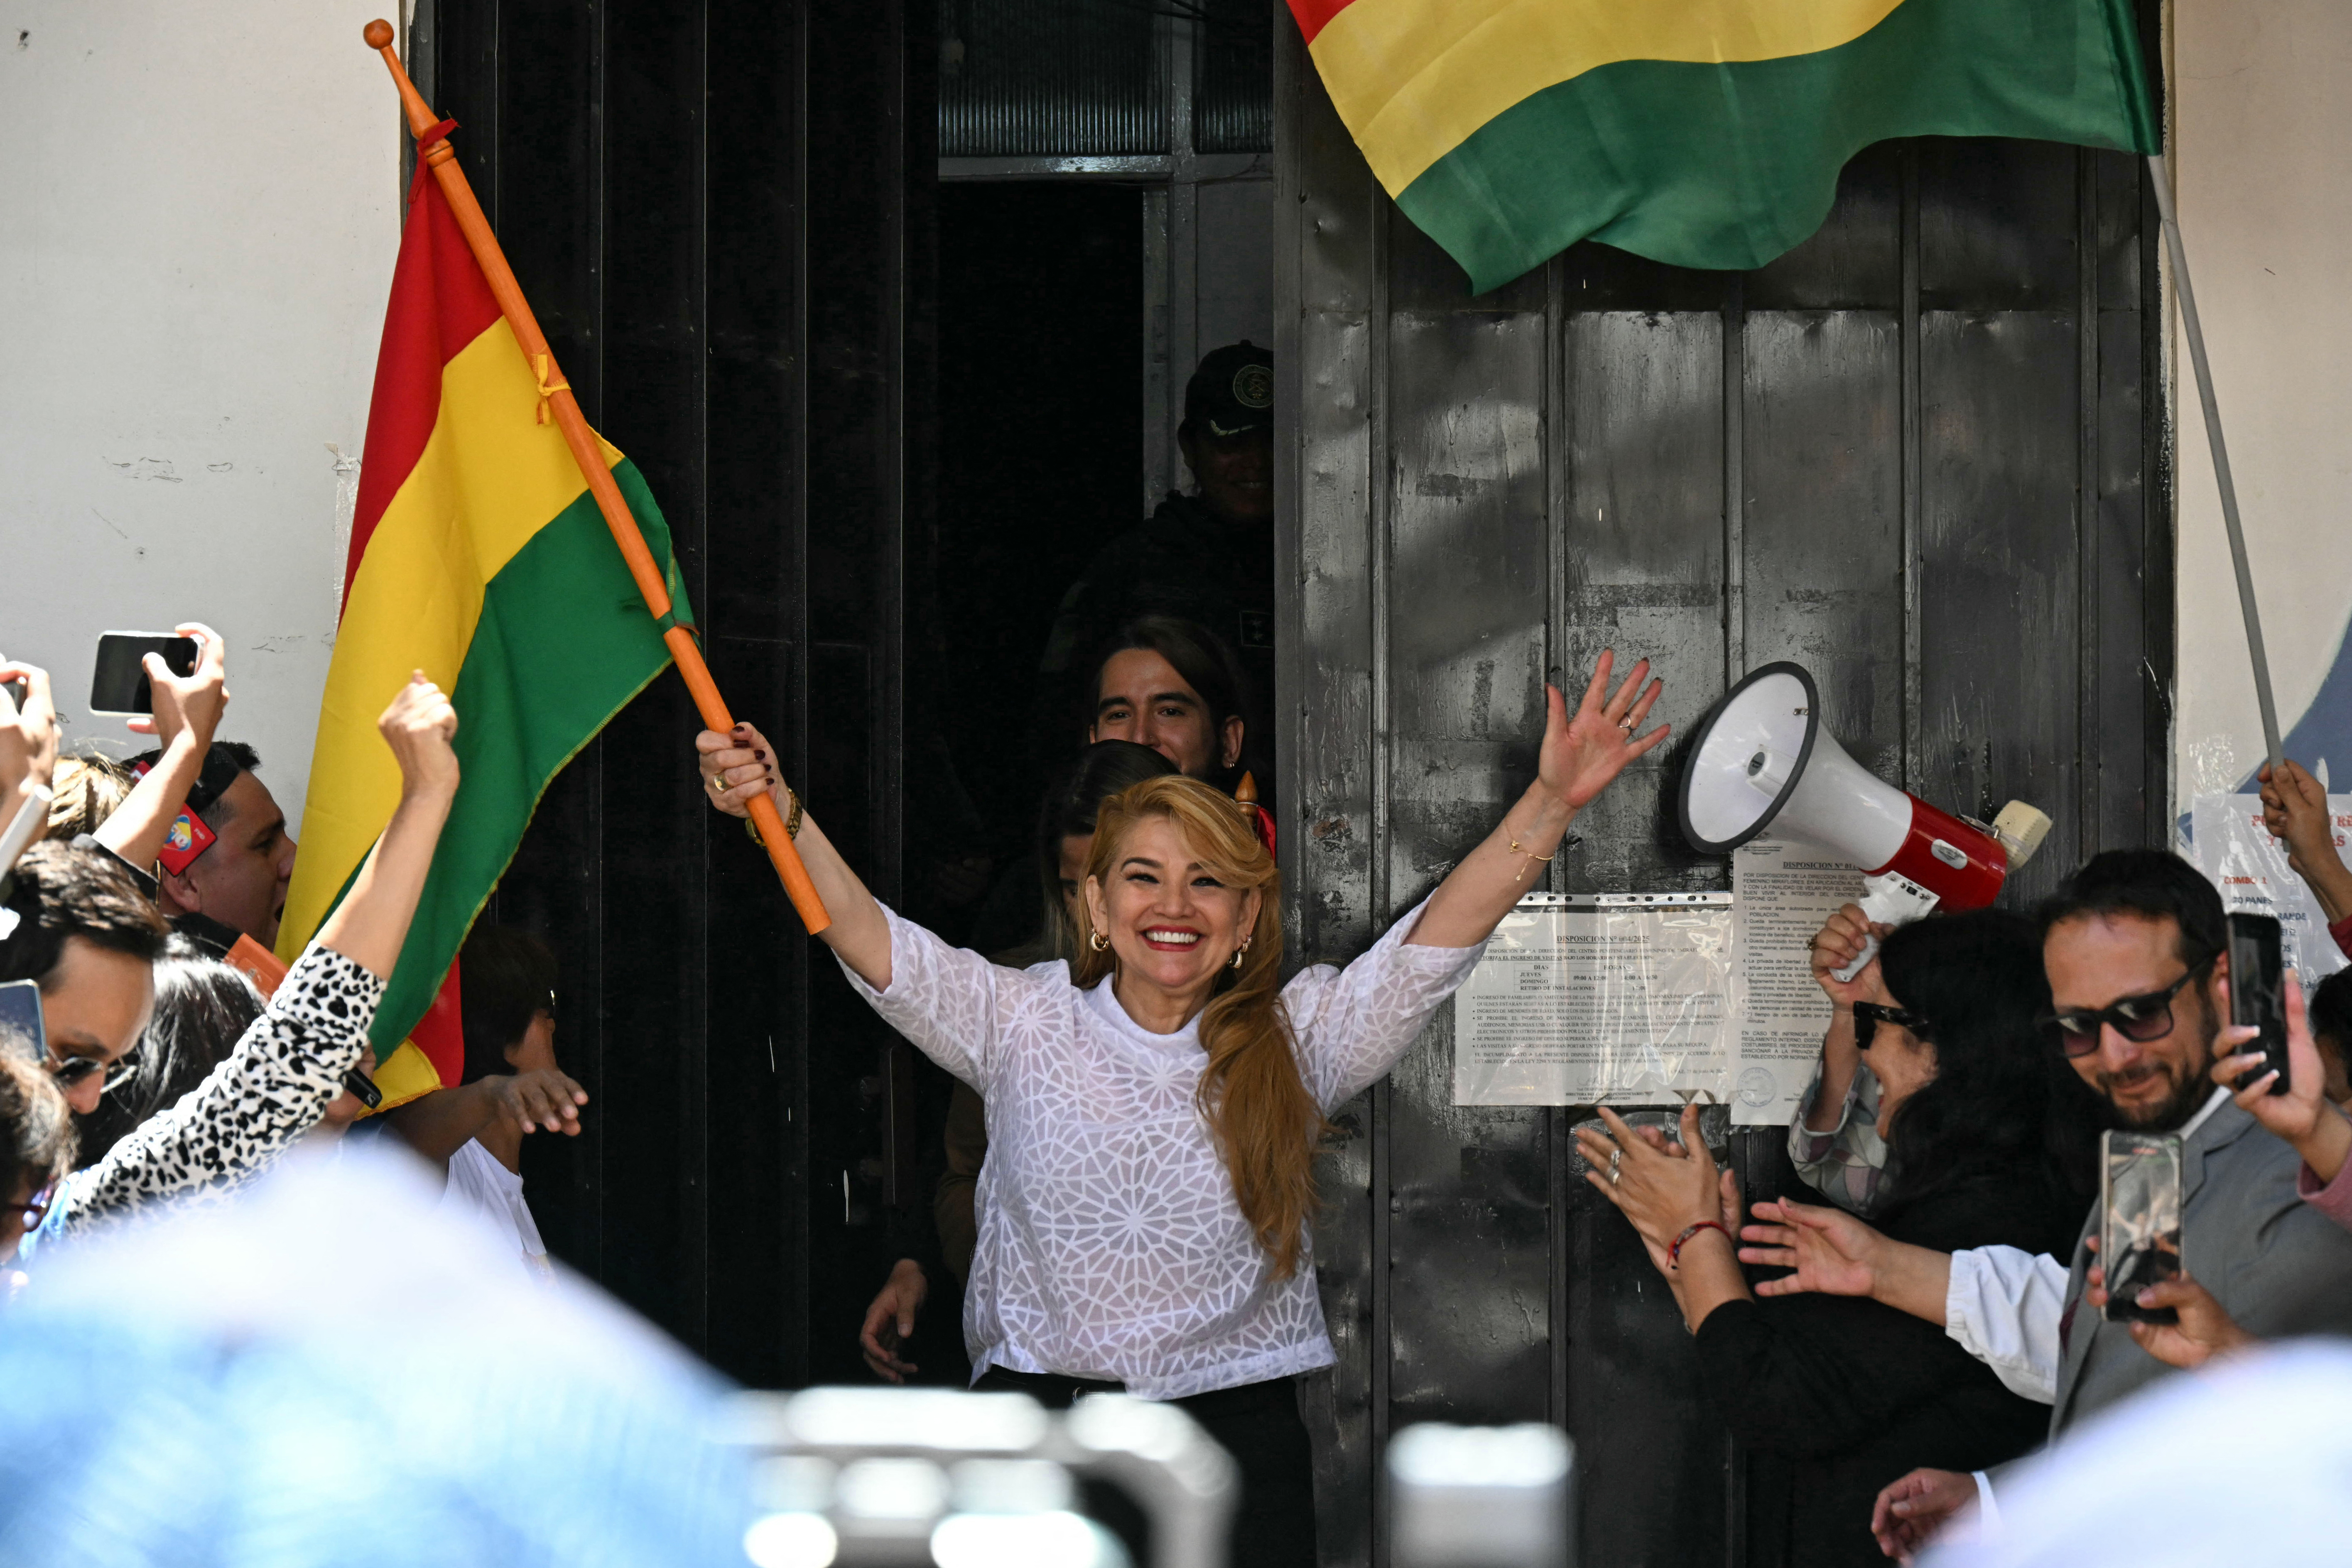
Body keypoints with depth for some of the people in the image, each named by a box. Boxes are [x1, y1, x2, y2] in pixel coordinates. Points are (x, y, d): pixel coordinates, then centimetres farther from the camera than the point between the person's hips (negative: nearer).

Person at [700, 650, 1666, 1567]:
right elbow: (869, 943, -4)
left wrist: (1550, 802, -15)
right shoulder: (1023, 1024, 5)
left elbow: (1436, 944, -3)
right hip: (1039, 1421, 0)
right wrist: (780, 816, -20)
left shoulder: (1295, 1041, 6)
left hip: (1232, 1435, 0)